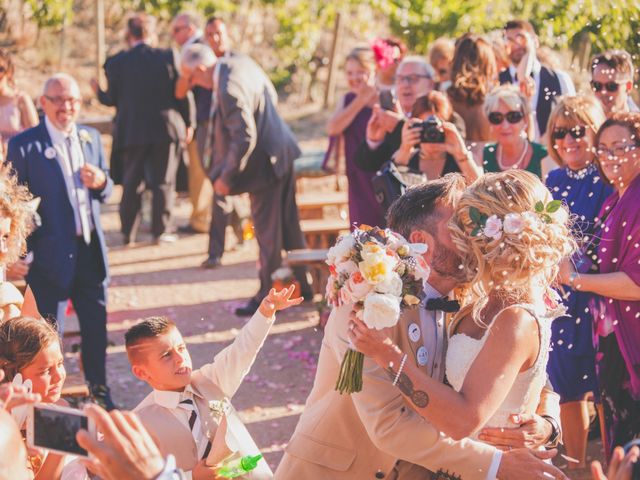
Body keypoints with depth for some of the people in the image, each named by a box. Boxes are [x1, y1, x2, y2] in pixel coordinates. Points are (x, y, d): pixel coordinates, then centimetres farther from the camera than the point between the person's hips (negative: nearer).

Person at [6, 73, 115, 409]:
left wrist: (101, 182, -9)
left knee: (96, 323, 16)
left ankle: (99, 389, 32)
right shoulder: (24, 145, -10)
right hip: (51, 254, -5)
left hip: (91, 249, 5)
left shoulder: (91, 137, 8)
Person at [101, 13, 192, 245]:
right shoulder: (167, 57, -5)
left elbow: (112, 98, 3)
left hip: (131, 130, 1)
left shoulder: (117, 63, -4)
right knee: (163, 181, 5)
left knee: (131, 182, 11)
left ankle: (128, 232, 13)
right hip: (166, 128, -1)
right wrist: (186, 123, 7)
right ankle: (161, 231, 5)